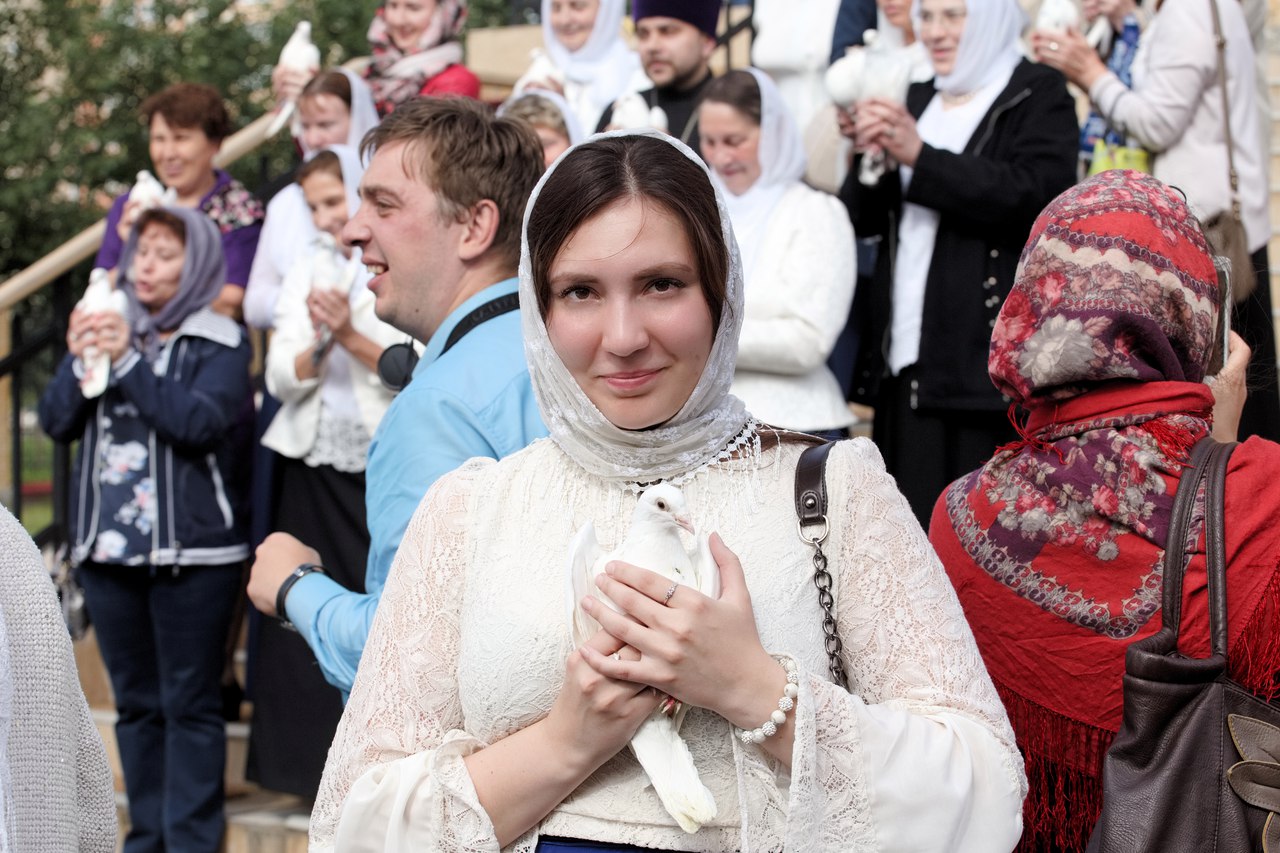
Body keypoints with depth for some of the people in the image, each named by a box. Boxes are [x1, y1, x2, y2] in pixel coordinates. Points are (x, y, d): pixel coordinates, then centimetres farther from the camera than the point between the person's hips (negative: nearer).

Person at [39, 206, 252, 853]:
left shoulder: (218, 344, -3)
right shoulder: (106, 327, 12)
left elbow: (199, 422, -18)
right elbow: (56, 422, 6)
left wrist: (127, 361, -21)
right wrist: (78, 360, -11)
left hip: (191, 551, -5)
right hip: (108, 547, 5)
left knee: (190, 704, -1)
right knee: (135, 702, 12)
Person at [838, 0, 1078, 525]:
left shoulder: (1039, 97, 2)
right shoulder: (917, 99, 21)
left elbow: (1032, 196, -15)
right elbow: (861, 218, 16)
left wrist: (918, 155, -17)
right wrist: (870, 155, -5)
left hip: (986, 359, -6)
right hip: (905, 359, 6)